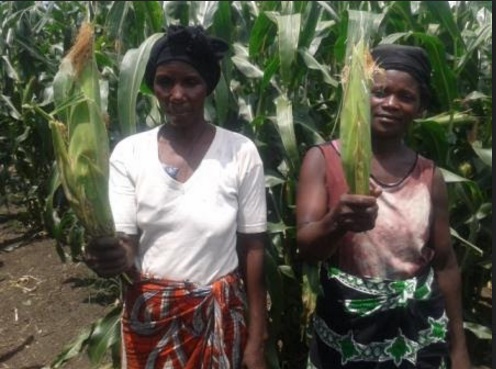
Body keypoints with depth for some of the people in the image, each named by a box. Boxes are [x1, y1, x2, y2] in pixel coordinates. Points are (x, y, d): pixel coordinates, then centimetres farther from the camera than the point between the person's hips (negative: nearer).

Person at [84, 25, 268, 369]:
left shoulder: (240, 152, -10)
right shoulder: (128, 152, -6)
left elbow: (253, 247, -6)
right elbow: (125, 244, -7)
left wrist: (257, 341, -4)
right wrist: (110, 255, -31)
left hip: (220, 314, -1)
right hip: (149, 314, 2)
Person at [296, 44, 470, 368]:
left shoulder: (430, 175, 0)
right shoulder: (323, 159, -9)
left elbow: (445, 263, 6)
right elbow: (306, 247, -17)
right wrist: (337, 222, -38)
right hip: (345, 334, -2)